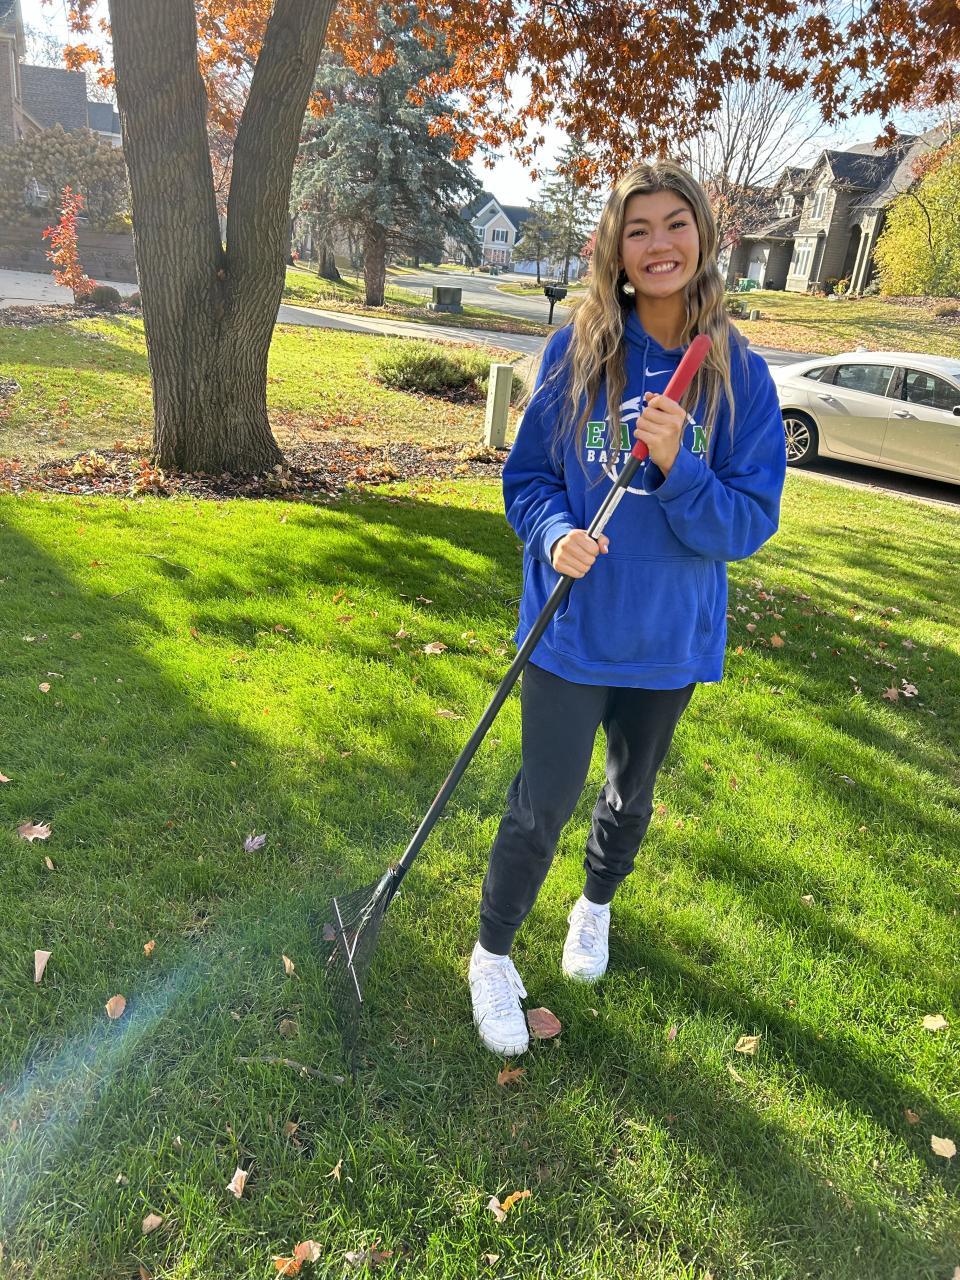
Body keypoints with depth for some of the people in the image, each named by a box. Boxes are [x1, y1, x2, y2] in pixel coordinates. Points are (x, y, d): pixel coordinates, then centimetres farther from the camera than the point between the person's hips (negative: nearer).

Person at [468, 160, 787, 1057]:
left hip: (670, 638, 2)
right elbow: (525, 476, -1)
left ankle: (596, 905, 53)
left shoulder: (740, 376, -7)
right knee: (544, 803, 3)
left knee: (633, 789, 22)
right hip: (570, 629, -2)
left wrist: (676, 464, -28)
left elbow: (749, 524, -10)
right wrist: (556, 533, -22)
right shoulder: (575, 351, -7)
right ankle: (492, 955, 29)